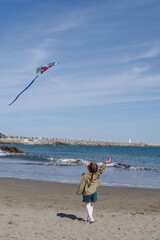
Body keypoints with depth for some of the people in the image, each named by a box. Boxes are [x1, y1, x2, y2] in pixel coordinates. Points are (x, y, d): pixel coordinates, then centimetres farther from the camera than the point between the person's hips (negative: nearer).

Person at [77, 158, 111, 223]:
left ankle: (90, 217, -4)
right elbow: (101, 169, 5)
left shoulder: (85, 176, -19)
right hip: (93, 192, 3)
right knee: (91, 204, 17)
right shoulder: (96, 174, -11)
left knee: (87, 204, 10)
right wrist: (105, 163, 15)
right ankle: (89, 217, 20)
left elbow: (81, 184, -13)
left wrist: (79, 192, -1)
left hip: (86, 192, -3)